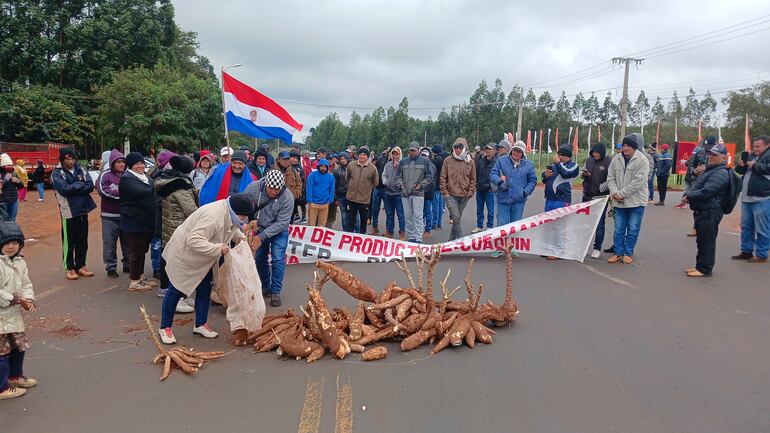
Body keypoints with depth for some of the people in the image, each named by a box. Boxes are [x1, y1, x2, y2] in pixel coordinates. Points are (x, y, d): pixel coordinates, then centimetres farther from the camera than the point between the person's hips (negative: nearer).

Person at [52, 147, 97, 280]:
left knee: (82, 241, 11)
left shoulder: (80, 170, 8)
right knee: (69, 241, 3)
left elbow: (90, 186, -4)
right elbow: (64, 189, -19)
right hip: (68, 212, -4)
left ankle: (80, 266, 22)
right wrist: (80, 185, -8)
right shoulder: (57, 173, -4)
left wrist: (73, 188, -15)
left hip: (83, 210, 4)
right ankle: (70, 268, 12)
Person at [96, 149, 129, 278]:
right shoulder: (105, 175, -3)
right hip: (110, 215, -3)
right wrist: (122, 192, -13)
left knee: (127, 242, 12)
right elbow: (103, 191, -14)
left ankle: (127, 265, 25)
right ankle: (111, 267, 11)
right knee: (110, 242, 2)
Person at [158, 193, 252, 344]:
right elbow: (194, 241, -43)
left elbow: (231, 228, 14)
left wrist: (239, 236, -6)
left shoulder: (230, 213, -9)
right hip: (184, 254, -9)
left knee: (204, 289, 11)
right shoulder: (213, 217, -39)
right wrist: (217, 248, -41)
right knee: (176, 290, 3)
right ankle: (165, 327, 18)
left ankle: (201, 325, 24)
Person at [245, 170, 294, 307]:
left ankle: (275, 292, 5)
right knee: (259, 259, 11)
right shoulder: (253, 188, -25)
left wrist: (262, 236, -28)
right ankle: (265, 288, 29)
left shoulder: (287, 197, -31)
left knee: (278, 260, -9)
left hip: (279, 231, -3)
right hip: (260, 228, 3)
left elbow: (281, 223, -27)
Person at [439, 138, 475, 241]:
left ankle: (451, 240, 24)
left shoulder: (470, 162, 5)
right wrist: (444, 192, -4)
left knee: (457, 219, 11)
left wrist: (471, 192, 0)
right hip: (451, 195, -2)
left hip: (464, 196, 3)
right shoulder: (448, 161, 1)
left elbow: (473, 179, 11)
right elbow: (443, 177, 2)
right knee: (456, 218, -11)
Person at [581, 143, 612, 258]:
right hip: (587, 196, 6)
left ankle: (597, 248, 12)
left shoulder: (609, 162, -10)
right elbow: (583, 174, 18)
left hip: (601, 198, -6)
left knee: (599, 224, 3)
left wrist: (601, 187, -24)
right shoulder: (589, 160, 7)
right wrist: (583, 174, -4)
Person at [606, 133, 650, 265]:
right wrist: (614, 192, -12)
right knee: (619, 229, 9)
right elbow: (610, 177, 5)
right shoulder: (616, 159, 2)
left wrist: (621, 193, -18)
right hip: (619, 201, 4)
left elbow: (638, 182, -19)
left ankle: (628, 253, 16)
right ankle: (618, 253, 19)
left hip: (636, 201, -4)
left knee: (633, 229, 5)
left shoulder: (642, 160, -12)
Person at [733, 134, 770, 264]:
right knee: (746, 226, 15)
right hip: (747, 197, 9)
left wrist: (754, 165, -13)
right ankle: (746, 251, 24)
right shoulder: (752, 155, 18)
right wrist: (741, 165, 3)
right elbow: (741, 171, 25)